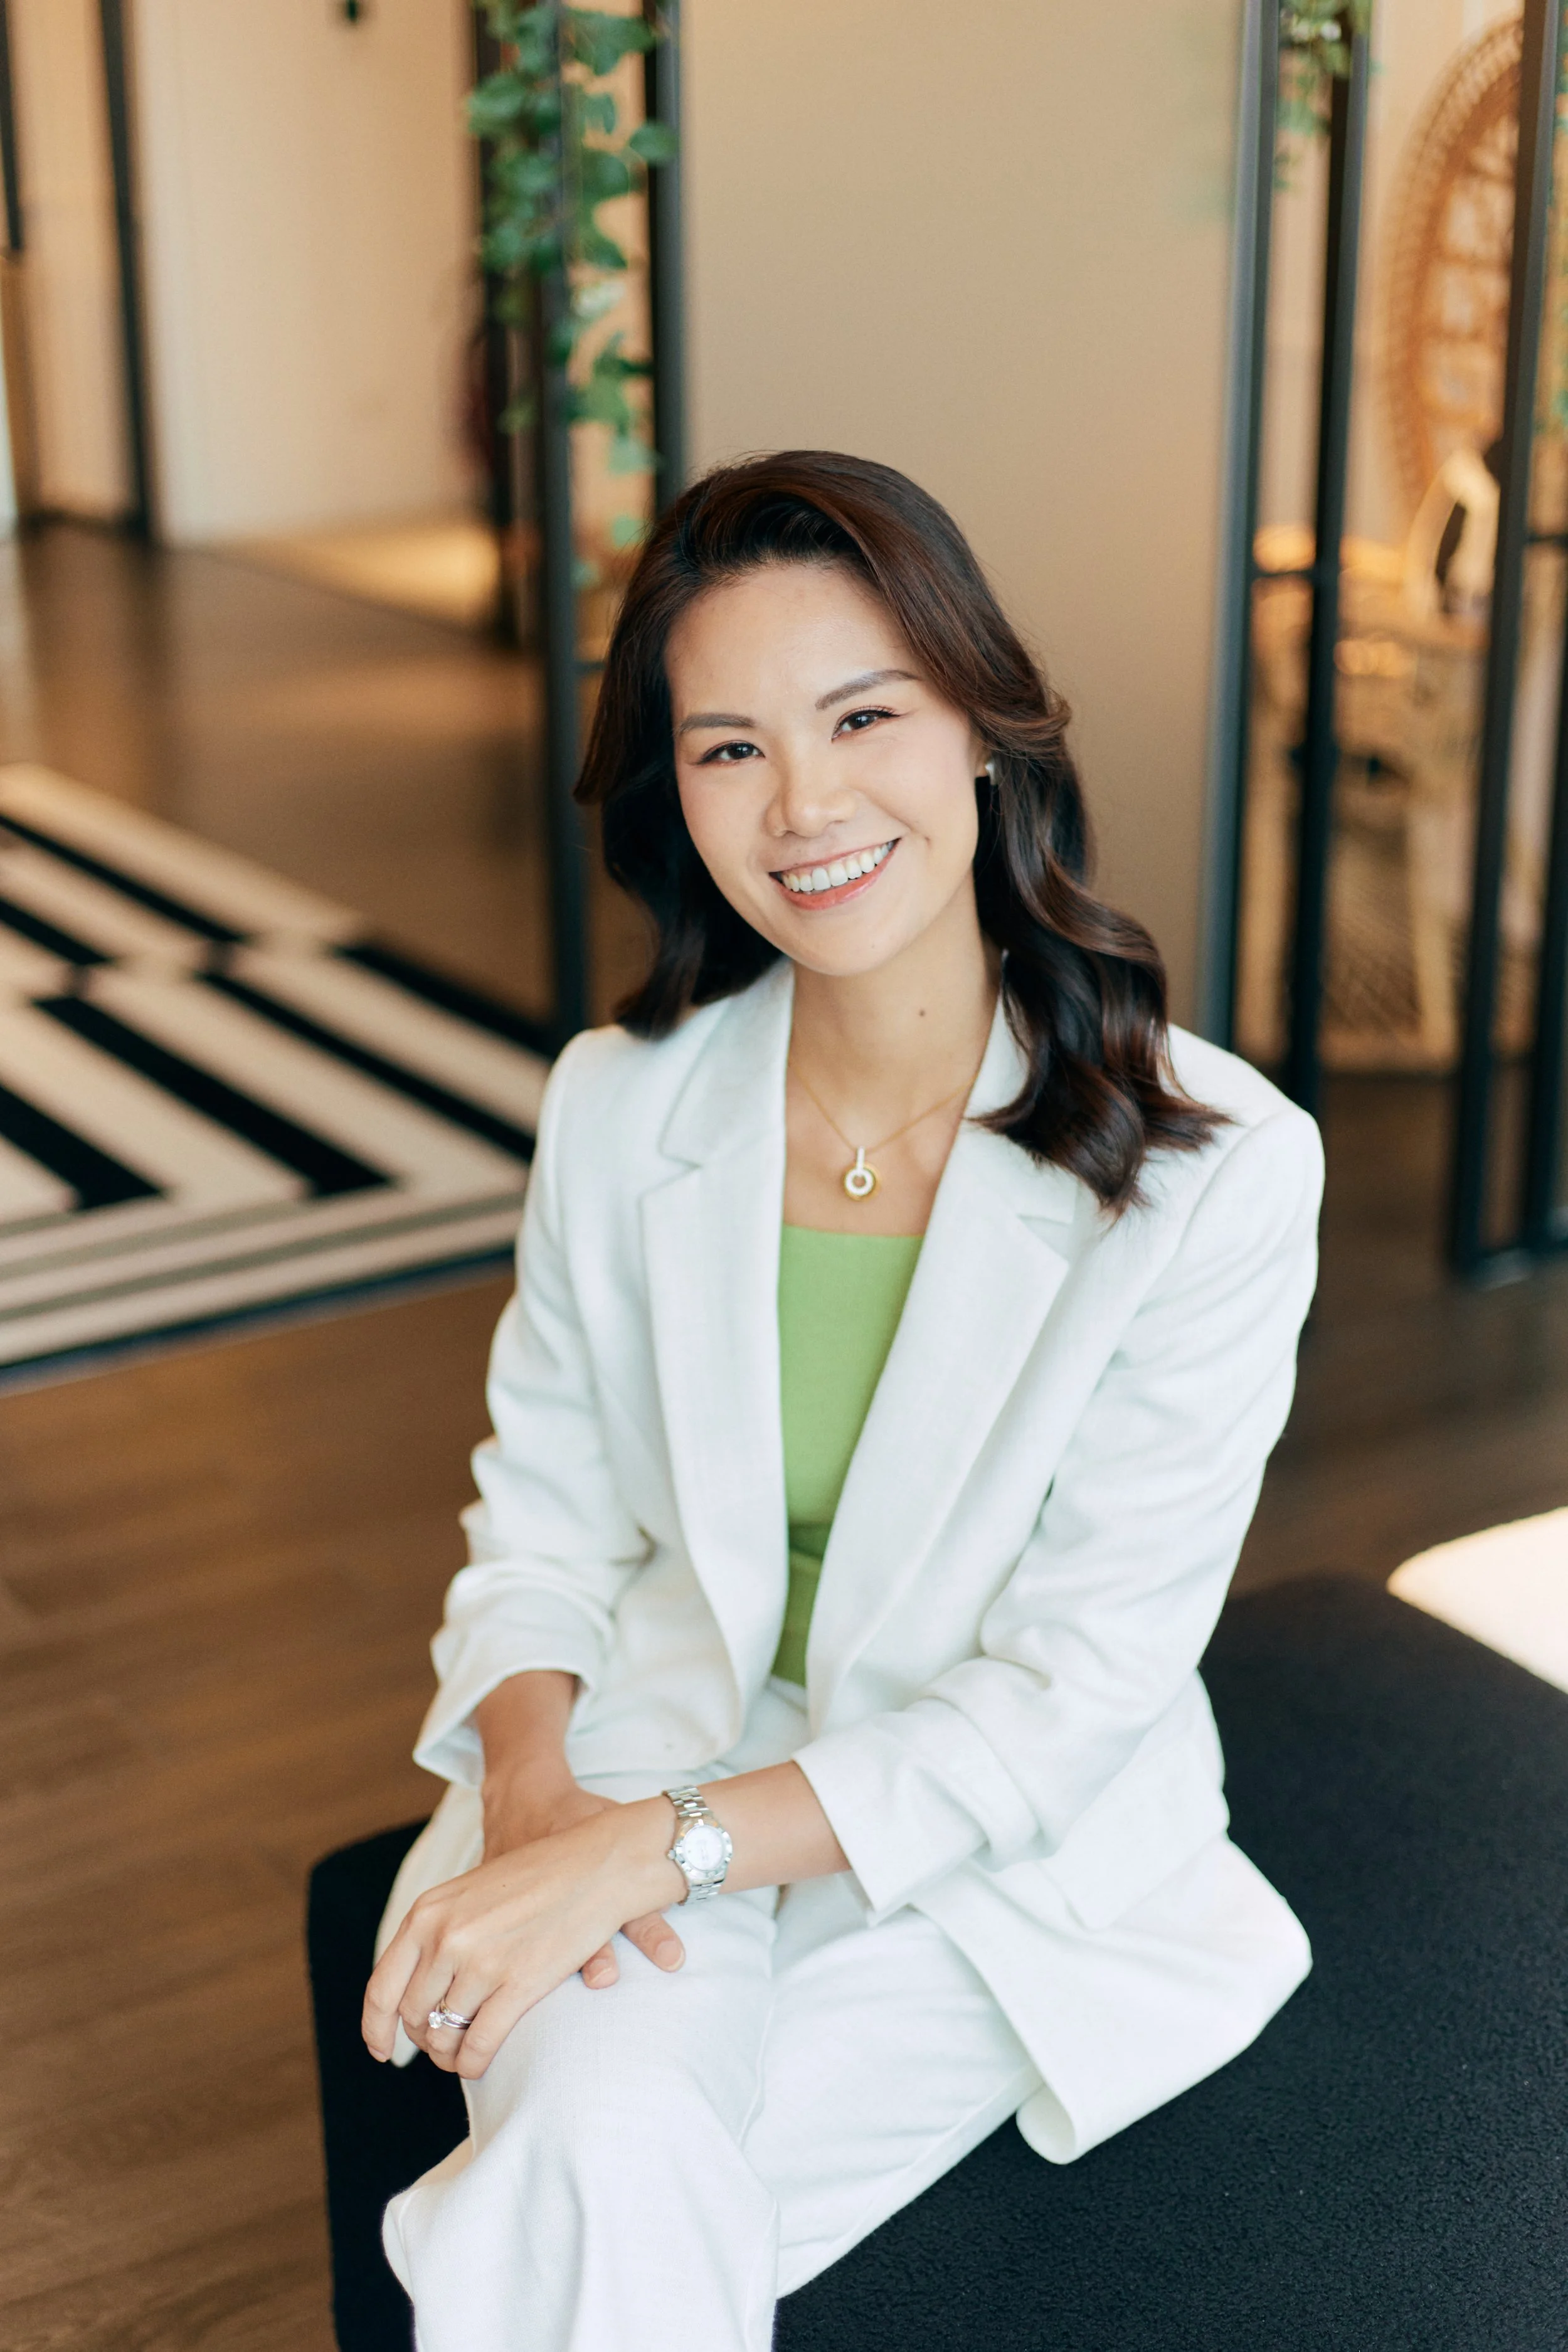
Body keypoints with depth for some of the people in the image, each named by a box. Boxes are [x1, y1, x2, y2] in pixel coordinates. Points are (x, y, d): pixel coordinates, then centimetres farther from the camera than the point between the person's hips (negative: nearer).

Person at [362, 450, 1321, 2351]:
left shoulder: (1215, 1164, -15)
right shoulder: (620, 1107, -3)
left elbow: (1075, 1693, -15)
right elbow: (544, 1511, 6)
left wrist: (657, 1844, -23)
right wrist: (536, 1784, -15)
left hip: (1000, 1847, -2)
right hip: (654, 1749, 3)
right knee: (605, 2147, -28)